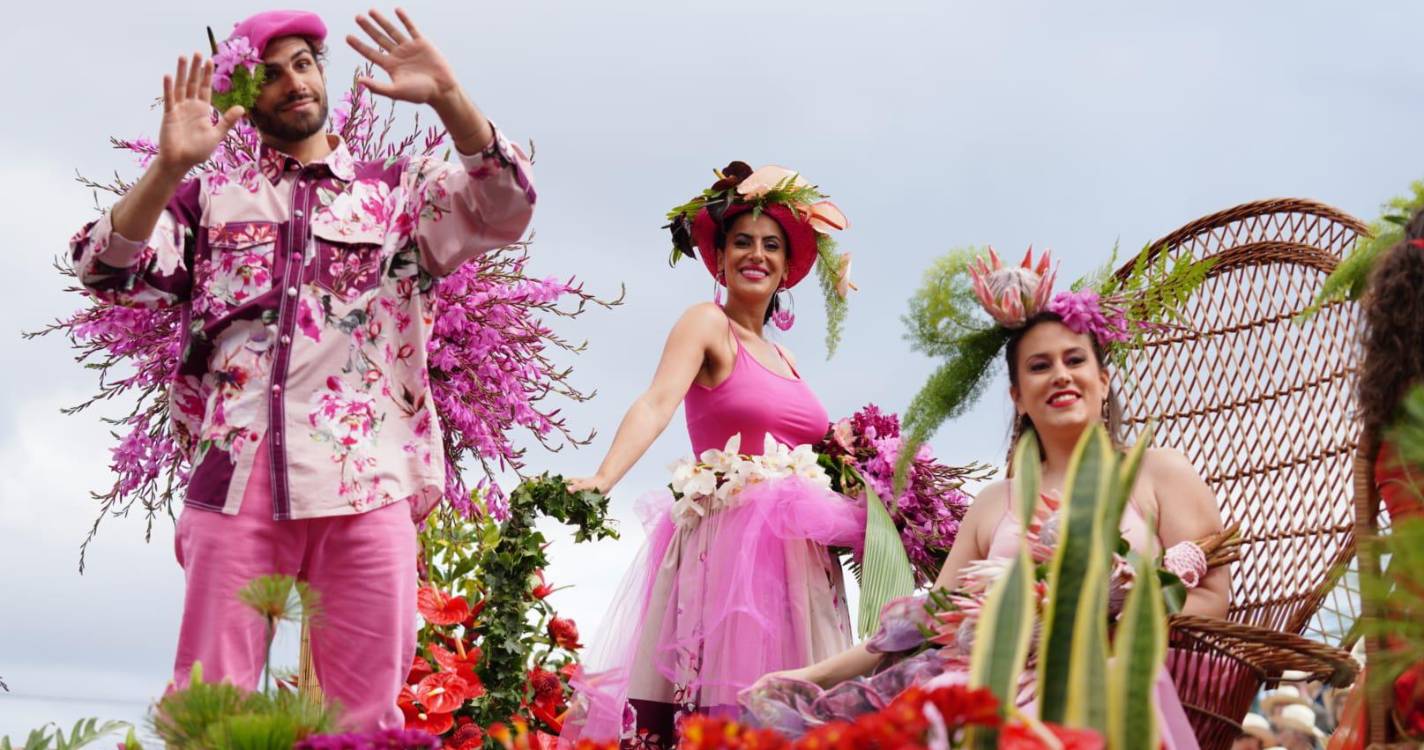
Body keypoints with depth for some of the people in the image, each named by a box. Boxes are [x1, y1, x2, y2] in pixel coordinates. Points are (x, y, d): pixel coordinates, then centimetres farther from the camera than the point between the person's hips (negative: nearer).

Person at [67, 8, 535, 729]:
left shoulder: (398, 191, 16)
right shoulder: (211, 197, 18)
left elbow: (505, 211, -1)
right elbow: (107, 270, 5)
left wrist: (447, 96, -14)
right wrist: (170, 165, -10)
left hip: (366, 484, 0)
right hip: (235, 481, 0)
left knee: (363, 713, 0)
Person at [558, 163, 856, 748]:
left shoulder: (783, 359, 21)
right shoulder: (707, 322, 0)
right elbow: (656, 403, -16)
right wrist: (603, 479, -32)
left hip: (796, 561, 7)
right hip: (728, 545, -7)